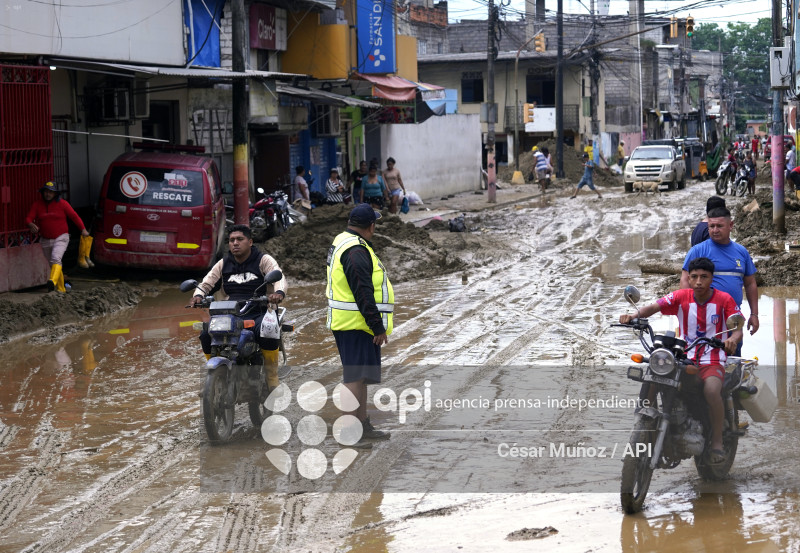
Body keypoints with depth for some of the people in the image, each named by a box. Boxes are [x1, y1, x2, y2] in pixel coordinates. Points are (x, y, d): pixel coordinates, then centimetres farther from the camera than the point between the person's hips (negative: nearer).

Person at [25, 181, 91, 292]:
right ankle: (61, 289, 23)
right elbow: (28, 219, -5)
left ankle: (52, 281, -48)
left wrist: (83, 229, -8)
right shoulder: (37, 204, 1)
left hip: (61, 238, -4)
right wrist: (31, 225, -28)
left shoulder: (62, 203, -5)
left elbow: (74, 216, 0)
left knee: (55, 259, -28)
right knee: (52, 265, 12)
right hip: (46, 240, 4)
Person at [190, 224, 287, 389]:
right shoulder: (223, 264, 18)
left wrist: (279, 292, -35)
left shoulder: (264, 260, 5)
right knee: (206, 335, -22)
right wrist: (198, 295, -11)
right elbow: (207, 282, 13)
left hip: (258, 312, -4)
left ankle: (272, 376, -16)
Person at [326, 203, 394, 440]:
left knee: (357, 374, 16)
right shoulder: (356, 251, -19)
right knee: (356, 375, -8)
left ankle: (362, 422, 22)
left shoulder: (341, 242, 15)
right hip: (356, 323, -11)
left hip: (345, 322, 11)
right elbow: (363, 294, -23)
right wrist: (378, 328, -20)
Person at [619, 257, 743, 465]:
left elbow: (738, 328, -6)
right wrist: (634, 315, -29)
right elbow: (654, 307, -9)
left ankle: (717, 441, -15)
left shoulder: (724, 299, -2)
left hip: (713, 360, -3)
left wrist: (733, 339, -32)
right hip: (686, 358, 3)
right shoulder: (681, 297, 3)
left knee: (711, 389, -34)